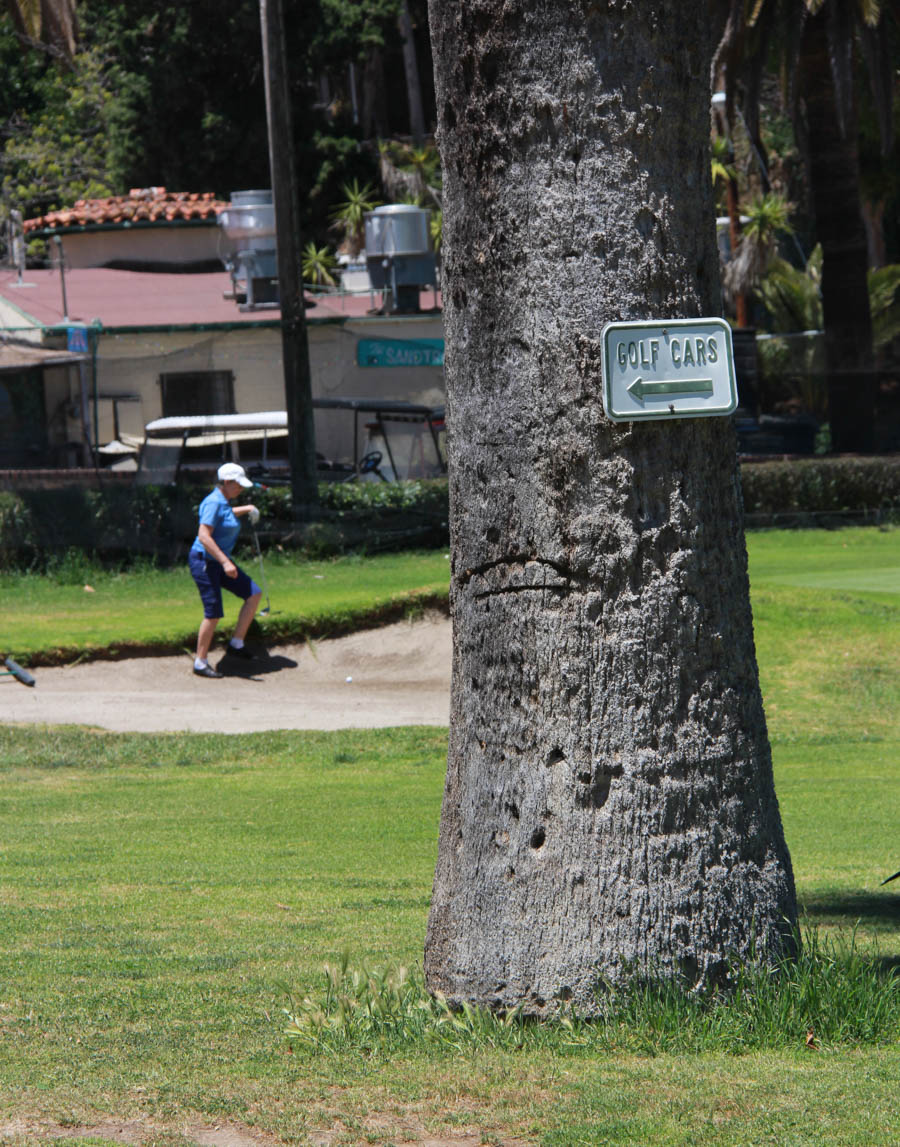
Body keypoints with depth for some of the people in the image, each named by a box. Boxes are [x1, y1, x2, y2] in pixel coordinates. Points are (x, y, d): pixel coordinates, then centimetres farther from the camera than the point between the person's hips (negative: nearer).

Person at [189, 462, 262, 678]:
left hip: (219, 562, 10)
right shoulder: (213, 502, -18)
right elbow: (204, 536, -28)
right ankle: (200, 663, 2)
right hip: (204, 561, -10)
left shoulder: (225, 502, 11)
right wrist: (225, 562, -33)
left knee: (254, 593, 4)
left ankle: (236, 644, 8)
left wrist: (246, 509, 28)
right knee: (213, 613, -9)